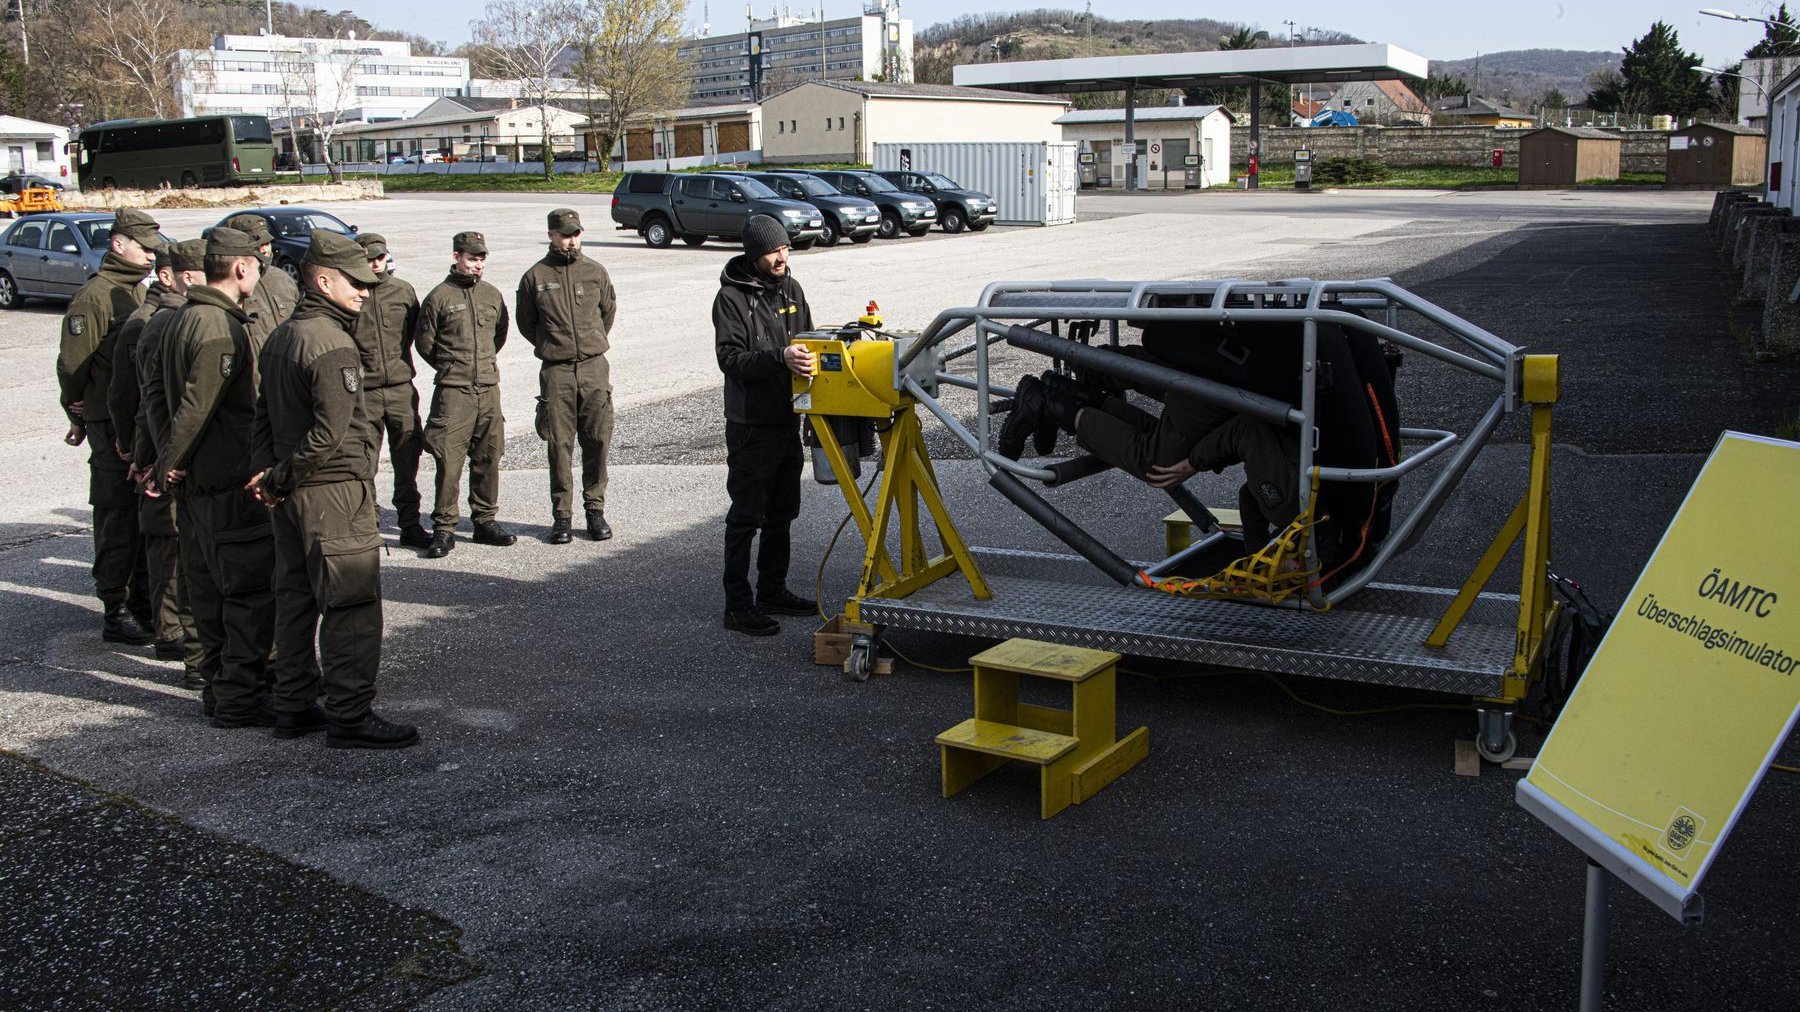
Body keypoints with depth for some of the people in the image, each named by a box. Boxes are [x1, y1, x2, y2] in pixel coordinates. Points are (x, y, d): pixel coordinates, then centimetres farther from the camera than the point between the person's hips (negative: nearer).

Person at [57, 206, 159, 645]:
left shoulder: (141, 293, 15)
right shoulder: (94, 296, -10)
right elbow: (72, 364, -10)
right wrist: (78, 418, -3)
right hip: (111, 425, -8)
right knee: (118, 518, -3)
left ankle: (143, 602, 22)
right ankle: (115, 613, 4)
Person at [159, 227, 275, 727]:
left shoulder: (185, 318, 13)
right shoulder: (220, 328, -19)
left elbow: (168, 396, 18)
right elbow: (197, 404, -23)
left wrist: (171, 461, 16)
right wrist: (172, 462, -13)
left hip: (197, 481, 10)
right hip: (229, 483, -10)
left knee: (211, 589, 17)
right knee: (252, 591, -4)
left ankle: (220, 687, 27)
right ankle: (238, 699, 1)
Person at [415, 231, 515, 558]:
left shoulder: (492, 295, 10)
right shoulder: (439, 297, -4)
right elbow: (423, 342, 3)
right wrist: (450, 368, 8)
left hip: (489, 388, 5)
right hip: (453, 392, -5)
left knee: (488, 457, 9)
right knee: (449, 460, -6)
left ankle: (485, 521, 20)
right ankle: (443, 528, 0)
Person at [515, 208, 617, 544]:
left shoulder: (595, 272, 7)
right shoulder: (535, 276, 2)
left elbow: (608, 311, 20)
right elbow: (525, 322, 12)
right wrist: (552, 345, 12)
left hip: (594, 366, 1)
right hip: (556, 370, -1)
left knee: (597, 441, 1)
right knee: (559, 444, 0)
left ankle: (595, 509, 12)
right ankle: (561, 515, 8)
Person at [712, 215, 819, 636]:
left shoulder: (791, 289, 9)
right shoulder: (732, 297, -13)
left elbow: (807, 340, 20)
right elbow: (731, 359, -21)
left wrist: (809, 356, 1)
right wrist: (779, 358, -32)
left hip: (787, 419, 8)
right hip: (751, 424, -8)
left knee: (782, 512, 16)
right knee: (746, 515, -3)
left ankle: (773, 590, 29)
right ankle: (738, 605, 3)